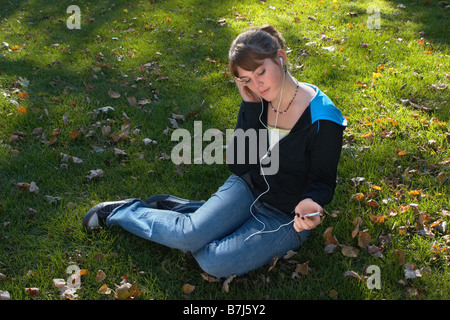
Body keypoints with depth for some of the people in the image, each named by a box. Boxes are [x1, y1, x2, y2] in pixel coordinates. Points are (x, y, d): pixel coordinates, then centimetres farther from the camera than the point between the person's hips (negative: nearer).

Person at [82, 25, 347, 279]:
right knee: (189, 235, -22)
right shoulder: (258, 101, -7)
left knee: (215, 263, -22)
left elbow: (323, 182, -10)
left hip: (286, 218, -3)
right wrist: (251, 107, -19)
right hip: (248, 188, 3)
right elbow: (238, 166, -12)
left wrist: (310, 202, -33)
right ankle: (123, 211, 6)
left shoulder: (323, 122, -21)